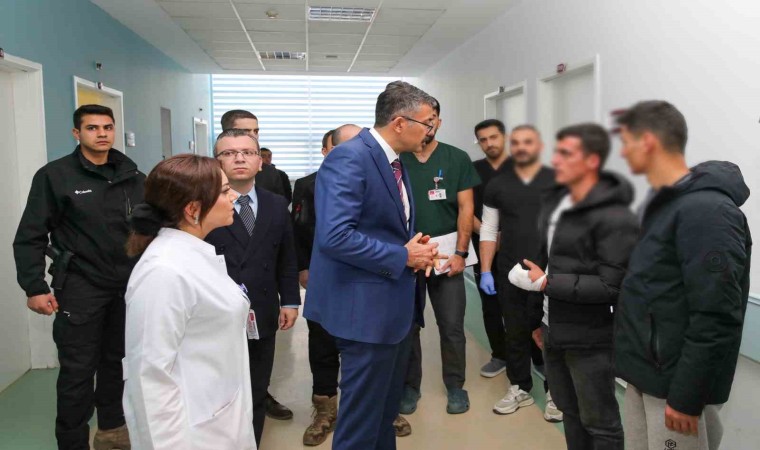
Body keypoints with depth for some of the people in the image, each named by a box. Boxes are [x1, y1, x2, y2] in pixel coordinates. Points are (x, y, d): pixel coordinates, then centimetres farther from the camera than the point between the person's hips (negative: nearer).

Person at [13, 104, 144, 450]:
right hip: (81, 288, -3)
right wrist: (34, 287, -12)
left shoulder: (132, 177, 5)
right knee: (78, 370, 2)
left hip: (128, 285, 4)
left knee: (116, 361, 14)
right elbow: (30, 237, -6)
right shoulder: (55, 176, -5)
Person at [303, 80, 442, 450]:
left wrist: (416, 250, 0)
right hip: (367, 306, -10)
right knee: (361, 419, 4)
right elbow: (334, 236, -29)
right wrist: (402, 257, -19)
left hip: (395, 303, 10)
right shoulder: (349, 158, -19)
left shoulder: (395, 162, 11)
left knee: (386, 407, 24)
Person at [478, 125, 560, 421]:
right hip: (509, 274, 3)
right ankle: (520, 388, 27)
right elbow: (489, 230, 8)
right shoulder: (497, 185, 7)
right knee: (515, 333, 11)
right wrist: (485, 271, 3)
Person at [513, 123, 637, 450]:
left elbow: (611, 287, -23)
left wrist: (547, 284, -20)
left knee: (599, 423, 9)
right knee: (569, 412, 21)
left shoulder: (615, 218, -19)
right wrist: (540, 319, 17)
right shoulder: (555, 202, 8)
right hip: (555, 332, 8)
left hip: (591, 340, -8)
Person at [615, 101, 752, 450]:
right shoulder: (661, 203, 11)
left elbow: (716, 320, -22)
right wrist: (639, 368, 17)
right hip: (645, 375, 9)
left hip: (674, 384, -8)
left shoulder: (707, 211, -19)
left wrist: (686, 397, -19)